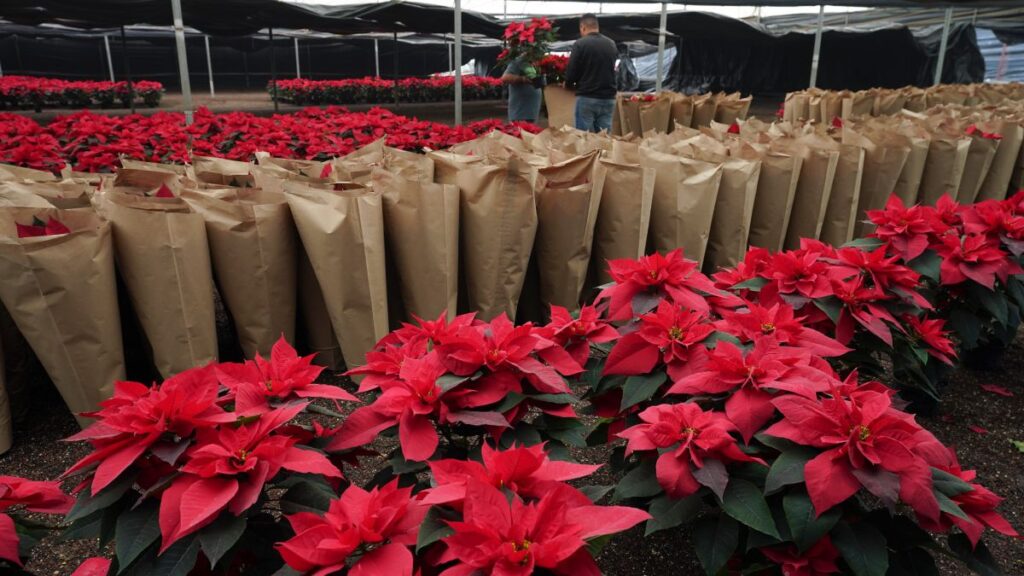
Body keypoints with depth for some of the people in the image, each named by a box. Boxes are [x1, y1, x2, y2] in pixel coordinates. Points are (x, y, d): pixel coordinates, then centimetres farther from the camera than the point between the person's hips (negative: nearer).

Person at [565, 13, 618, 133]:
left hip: (587, 98, -5)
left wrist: (568, 84, 13)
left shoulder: (580, 44, -8)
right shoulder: (611, 44, 9)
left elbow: (571, 71, -8)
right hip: (608, 98, 5)